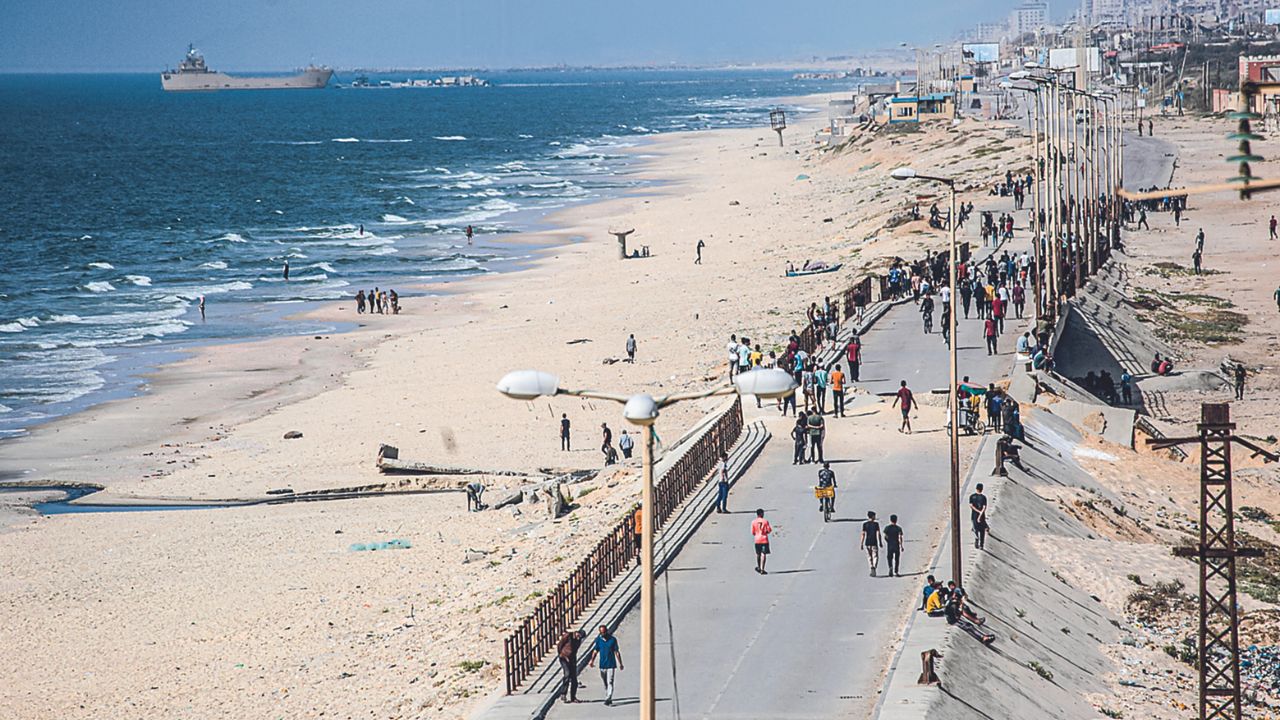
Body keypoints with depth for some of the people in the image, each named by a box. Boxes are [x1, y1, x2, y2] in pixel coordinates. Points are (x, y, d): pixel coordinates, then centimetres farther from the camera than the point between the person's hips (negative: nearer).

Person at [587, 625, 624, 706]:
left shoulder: (613, 639, -3)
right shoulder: (598, 639, 5)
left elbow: (617, 652, 1)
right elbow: (595, 651, 9)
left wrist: (620, 664, 2)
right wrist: (592, 660, -7)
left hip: (611, 664, -4)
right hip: (602, 665, 4)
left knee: (610, 682, -13)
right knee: (605, 683, 10)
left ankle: (608, 699, -20)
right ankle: (608, 698, 23)